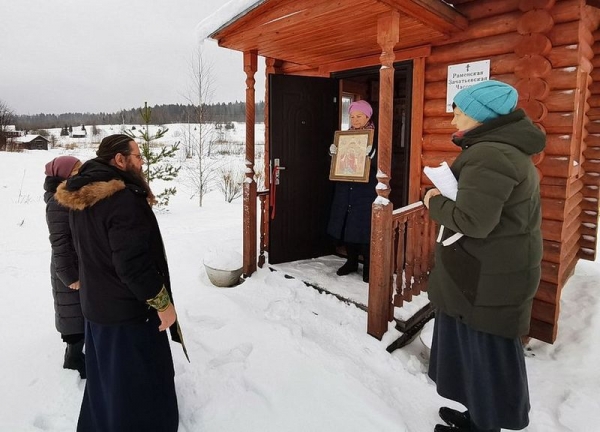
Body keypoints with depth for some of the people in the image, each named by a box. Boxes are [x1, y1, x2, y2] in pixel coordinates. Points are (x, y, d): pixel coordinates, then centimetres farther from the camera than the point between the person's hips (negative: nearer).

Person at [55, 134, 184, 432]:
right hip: (129, 309, -9)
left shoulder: (79, 197, 5)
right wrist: (163, 303, -18)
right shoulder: (123, 199, -25)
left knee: (105, 378, 25)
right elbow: (133, 264, -27)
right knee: (139, 383, 8)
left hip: (95, 304, 9)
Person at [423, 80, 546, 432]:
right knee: (481, 348, 20)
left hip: (488, 276, -10)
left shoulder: (488, 155, -22)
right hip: (495, 270, 10)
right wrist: (446, 198, 5)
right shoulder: (510, 150, 13)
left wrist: (435, 203, -9)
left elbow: (472, 221, -27)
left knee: (485, 349, 5)